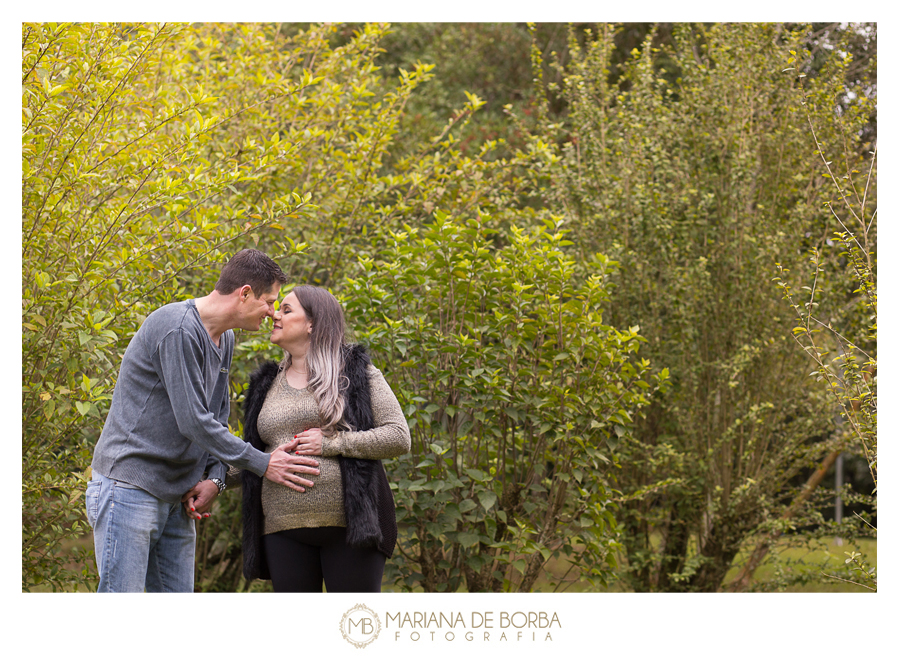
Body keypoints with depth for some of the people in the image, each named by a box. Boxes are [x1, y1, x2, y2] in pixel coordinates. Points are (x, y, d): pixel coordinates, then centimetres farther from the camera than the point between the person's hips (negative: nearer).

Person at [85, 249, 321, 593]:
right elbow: (193, 421, -20)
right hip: (130, 487, -9)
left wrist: (214, 477, -1)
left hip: (176, 498, 9)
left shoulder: (224, 339, 13)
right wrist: (262, 464, -14)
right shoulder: (177, 329, -17)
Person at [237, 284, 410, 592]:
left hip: (348, 524, -4)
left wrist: (333, 443, -14)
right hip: (285, 529, 4)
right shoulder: (267, 385, 17)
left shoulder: (356, 373, 3)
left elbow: (399, 437, -6)